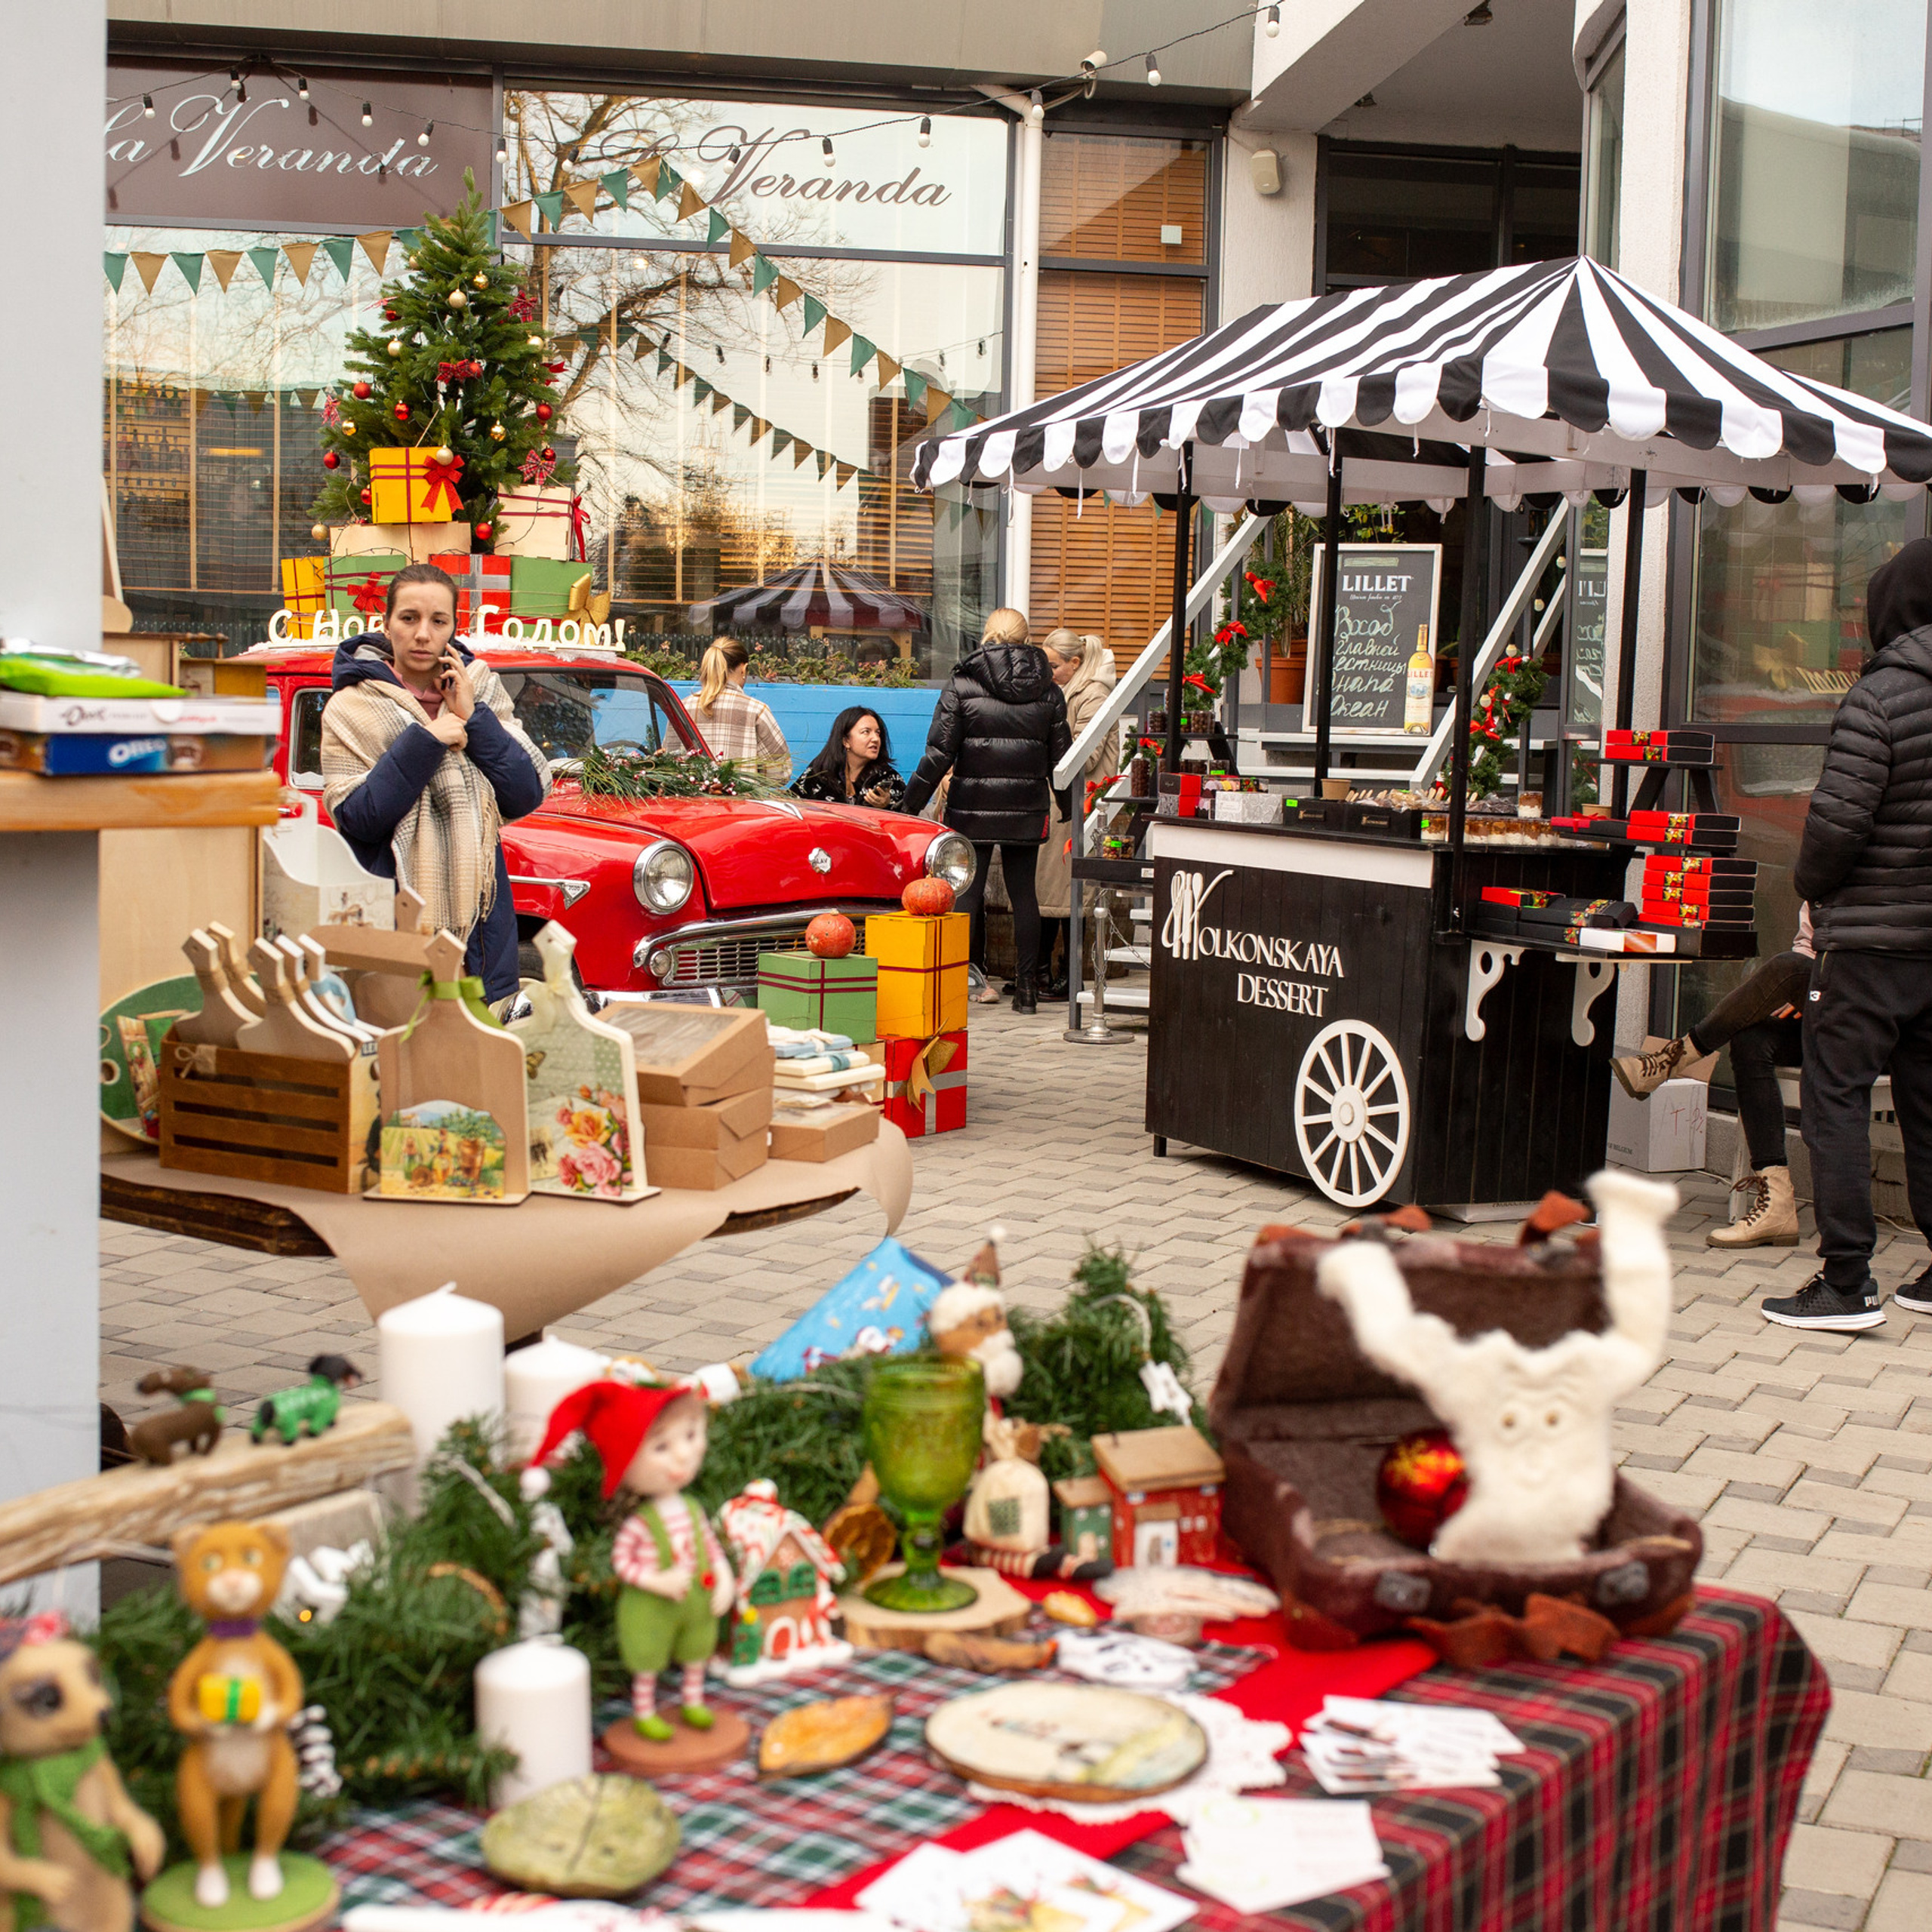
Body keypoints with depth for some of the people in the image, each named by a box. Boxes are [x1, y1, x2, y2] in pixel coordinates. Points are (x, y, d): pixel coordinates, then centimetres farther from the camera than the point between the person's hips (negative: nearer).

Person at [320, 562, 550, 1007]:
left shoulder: (483, 691, 9)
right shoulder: (351, 708, 0)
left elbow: (526, 798, -1)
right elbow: (356, 818, -11)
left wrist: (473, 718, -7)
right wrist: (424, 742, -15)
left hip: (481, 921, 3)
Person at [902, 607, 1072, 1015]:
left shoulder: (962, 684, -5)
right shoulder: (1048, 691, 4)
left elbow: (939, 753, -7)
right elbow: (1061, 757, 7)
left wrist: (911, 803, 0)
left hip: (973, 808, -3)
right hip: (1027, 811, 3)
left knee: (967, 892, 4)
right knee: (1023, 893, 8)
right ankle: (1027, 988, 8)